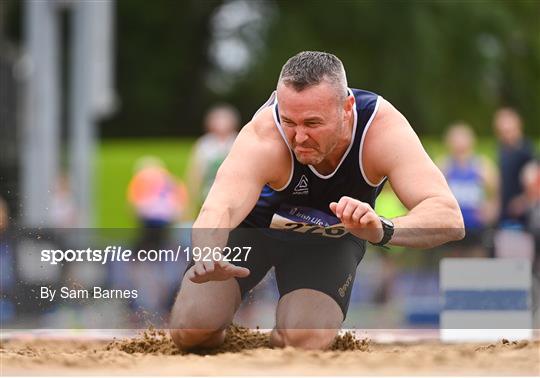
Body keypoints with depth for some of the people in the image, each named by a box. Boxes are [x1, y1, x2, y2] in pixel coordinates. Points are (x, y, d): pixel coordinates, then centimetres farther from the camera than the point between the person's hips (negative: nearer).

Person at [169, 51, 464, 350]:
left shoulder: (382, 126, -35)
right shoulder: (263, 138, -39)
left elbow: (450, 219, -44)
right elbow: (220, 208, -54)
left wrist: (382, 230, -64)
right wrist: (208, 256, -78)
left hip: (332, 235, 1)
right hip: (256, 222, -1)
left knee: (307, 339, -24)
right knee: (191, 330, -16)